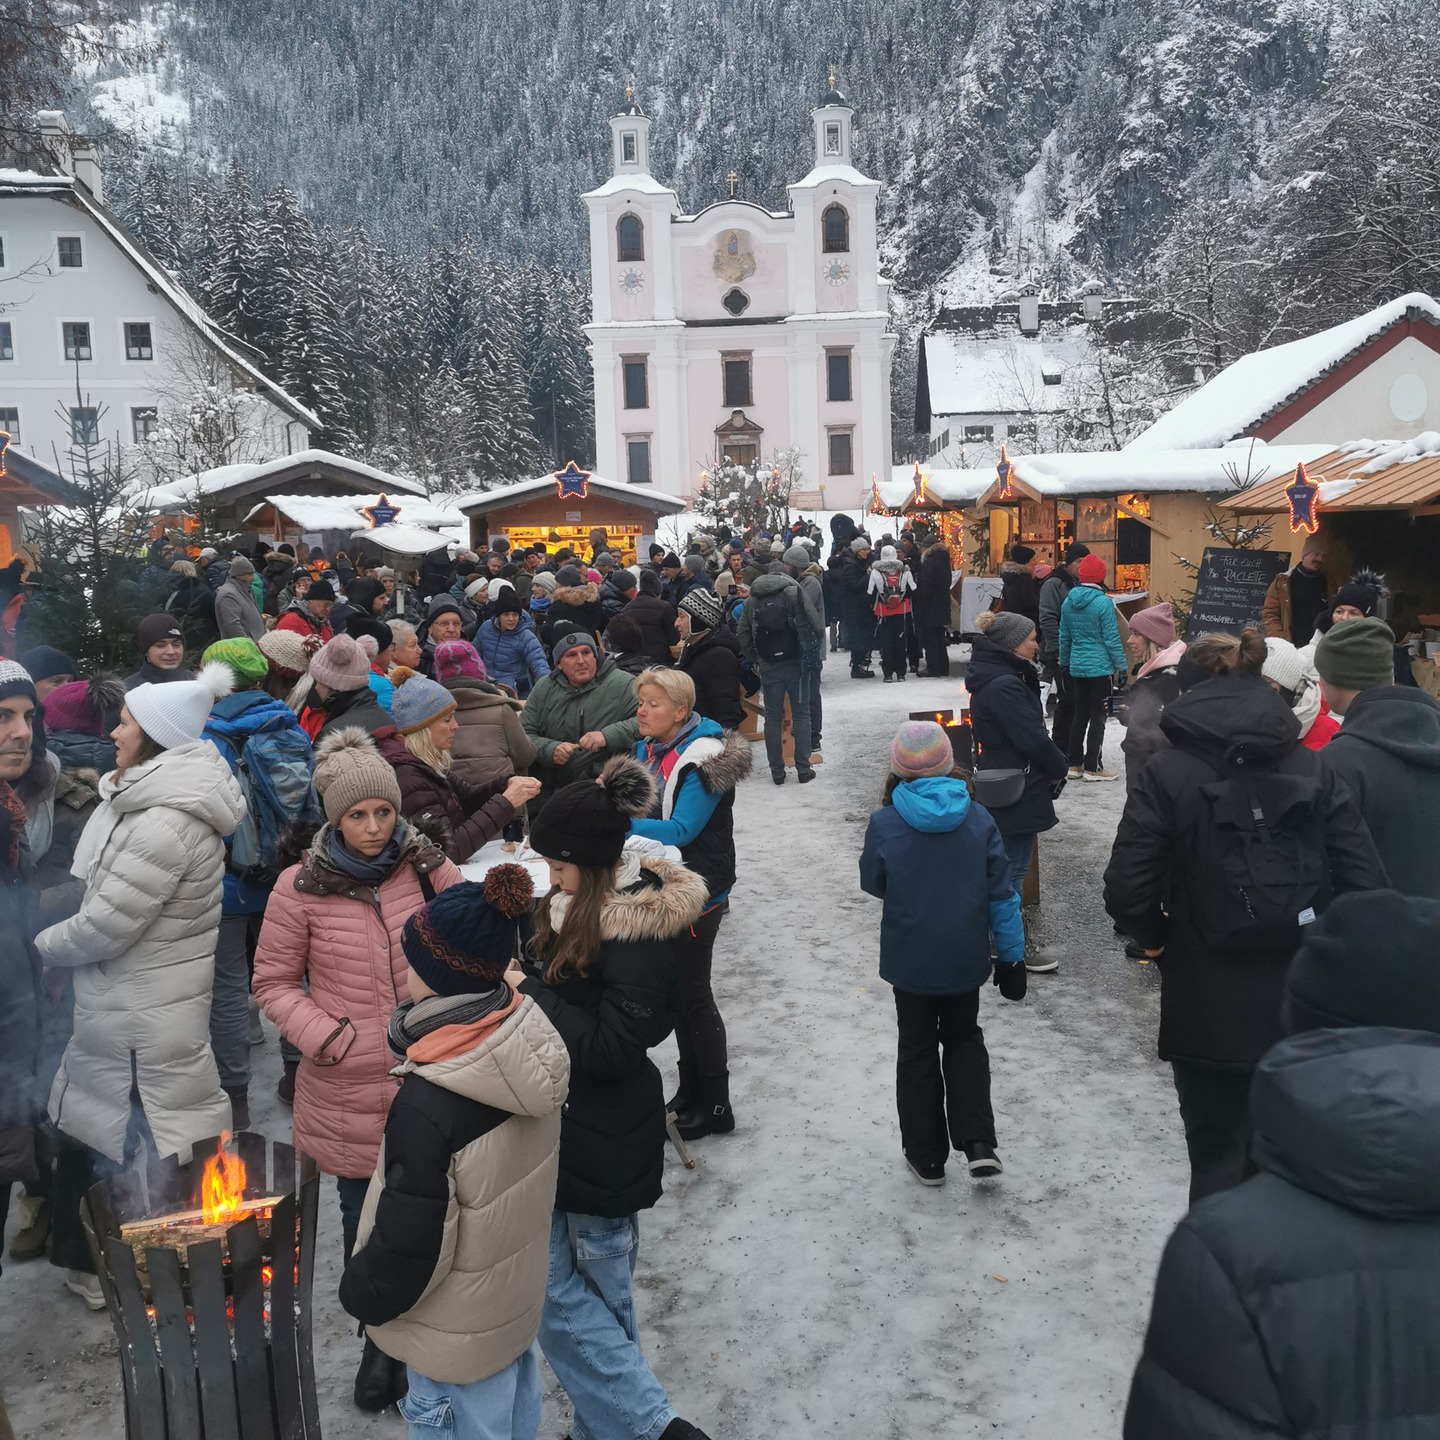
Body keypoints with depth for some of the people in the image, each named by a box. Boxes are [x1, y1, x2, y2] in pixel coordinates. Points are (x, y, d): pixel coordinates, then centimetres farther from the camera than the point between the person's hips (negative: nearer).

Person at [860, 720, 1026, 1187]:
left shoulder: (885, 824, -15)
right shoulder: (977, 819, -8)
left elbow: (873, 884, 1)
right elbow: (1002, 893, -4)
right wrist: (1012, 957, 4)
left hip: (910, 961, -2)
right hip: (965, 959, 2)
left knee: (918, 1051, 15)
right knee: (964, 1040, 22)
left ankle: (927, 1156, 22)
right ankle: (978, 1142, 10)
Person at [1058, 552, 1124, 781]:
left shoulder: (1068, 601, 2)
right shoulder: (1103, 602, -15)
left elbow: (1064, 636, 11)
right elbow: (1111, 639, -12)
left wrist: (1064, 662, 22)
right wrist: (1122, 666, -3)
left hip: (1077, 667, 6)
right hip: (1100, 667, -6)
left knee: (1080, 715, 14)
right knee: (1097, 716, 1)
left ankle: (1074, 764, 18)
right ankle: (1092, 768, 4)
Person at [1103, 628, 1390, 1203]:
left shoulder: (1167, 774, -11)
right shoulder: (1312, 770, -1)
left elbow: (1127, 893, -16)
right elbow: (1367, 886, -7)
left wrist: (1157, 937, 4)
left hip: (1210, 1015, -3)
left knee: (1218, 1161, 12)